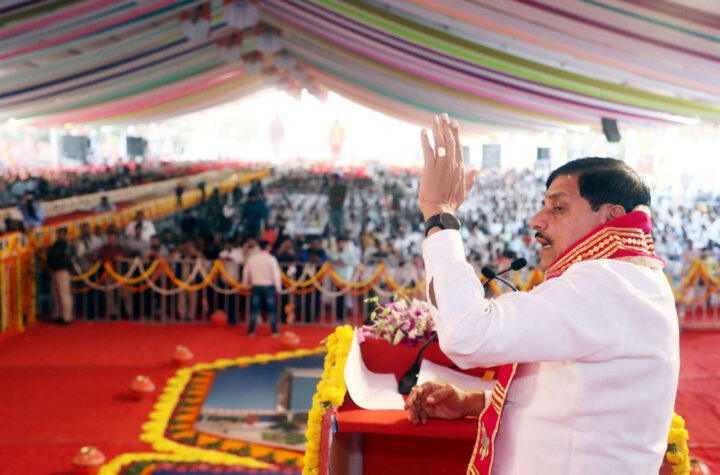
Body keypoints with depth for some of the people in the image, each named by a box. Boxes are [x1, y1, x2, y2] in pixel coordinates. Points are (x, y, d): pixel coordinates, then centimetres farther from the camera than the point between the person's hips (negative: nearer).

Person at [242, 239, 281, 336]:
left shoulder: (251, 258, 0)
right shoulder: (271, 259, -11)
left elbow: (246, 273, 9)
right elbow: (276, 274, -11)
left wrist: (246, 284, 23)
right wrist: (278, 287, -1)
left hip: (256, 287, 3)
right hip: (268, 286, -3)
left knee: (254, 309, 10)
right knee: (271, 310, 6)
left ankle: (251, 331, 12)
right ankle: (274, 331, 8)